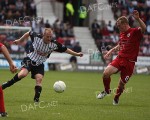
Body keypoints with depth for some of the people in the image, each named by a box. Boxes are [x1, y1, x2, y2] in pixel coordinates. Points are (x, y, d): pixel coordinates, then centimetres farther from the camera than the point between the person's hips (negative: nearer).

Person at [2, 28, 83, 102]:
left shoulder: (54, 44, -12)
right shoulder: (36, 37, -16)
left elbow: (65, 49, 1)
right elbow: (28, 33, 6)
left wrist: (76, 54, 0)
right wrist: (20, 40, 17)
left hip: (39, 65, 3)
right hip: (29, 60, -3)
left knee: (39, 79, -18)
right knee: (23, 73, -28)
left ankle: (36, 99, -10)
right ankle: (6, 85, -14)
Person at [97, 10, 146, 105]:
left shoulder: (135, 32, -9)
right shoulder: (122, 33, 14)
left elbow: (144, 28, -31)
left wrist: (138, 19, -45)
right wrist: (111, 51, 23)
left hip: (129, 62, -5)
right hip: (120, 58, 5)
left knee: (122, 83, 1)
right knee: (106, 73, -16)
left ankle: (116, 98, 31)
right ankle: (107, 91, 11)